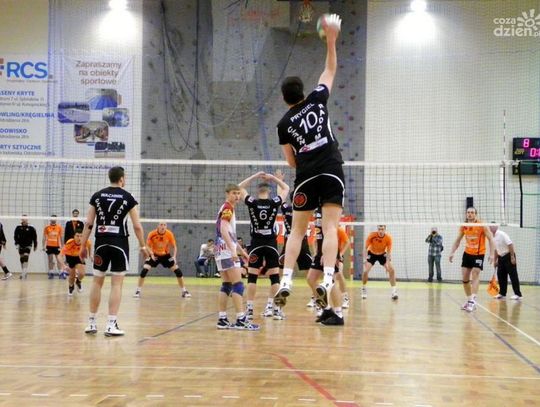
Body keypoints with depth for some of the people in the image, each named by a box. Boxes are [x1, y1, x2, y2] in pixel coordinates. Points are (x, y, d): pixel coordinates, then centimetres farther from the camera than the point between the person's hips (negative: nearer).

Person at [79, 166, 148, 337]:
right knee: (116, 284, 0)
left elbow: (88, 223, 3)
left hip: (101, 242, 3)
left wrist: (83, 246, 8)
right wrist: (143, 246, 7)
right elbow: (137, 226, -3)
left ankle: (91, 323, 15)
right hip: (119, 243, -3)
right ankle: (111, 325, -3)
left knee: (97, 281, 11)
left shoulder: (97, 196, 6)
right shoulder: (128, 197, -1)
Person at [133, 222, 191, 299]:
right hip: (154, 255, -1)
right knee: (144, 270, -19)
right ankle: (138, 291, -5)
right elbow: (148, 245, -10)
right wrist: (151, 254, -26)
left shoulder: (169, 234, -17)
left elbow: (174, 246, -6)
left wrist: (174, 256, -21)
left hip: (166, 255, 1)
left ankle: (184, 291, 7)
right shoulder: (152, 234, -21)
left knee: (178, 271, -8)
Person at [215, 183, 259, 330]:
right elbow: (223, 230, -22)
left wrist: (241, 250, 30)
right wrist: (233, 250, -29)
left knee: (227, 285, 8)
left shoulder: (228, 208, 20)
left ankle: (222, 319, 7)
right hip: (226, 251, -10)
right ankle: (241, 319, -15)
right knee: (238, 284, -11)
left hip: (222, 251, 10)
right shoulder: (227, 208, -9)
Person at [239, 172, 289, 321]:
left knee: (252, 276, 2)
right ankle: (274, 307, 4)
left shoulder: (252, 202, -4)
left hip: (256, 243, 0)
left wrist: (255, 176, 10)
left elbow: (240, 187, 11)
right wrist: (272, 178, 11)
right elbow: (286, 188, 13)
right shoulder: (274, 202, -4)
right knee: (274, 276, 6)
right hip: (271, 243, 0)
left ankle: (249, 309, -1)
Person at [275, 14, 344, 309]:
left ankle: (286, 282, -1)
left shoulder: (284, 124, 7)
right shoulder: (317, 99, 6)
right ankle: (326, 281, -20)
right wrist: (331, 40, 23)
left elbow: (291, 161, 13)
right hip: (332, 171, -1)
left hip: (306, 176, 1)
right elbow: (331, 70, 20)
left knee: (297, 230, 9)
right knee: (330, 228, -6)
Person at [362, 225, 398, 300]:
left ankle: (394, 291, -5)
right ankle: (364, 290, 4)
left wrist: (387, 263, -33)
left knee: (392, 270, -13)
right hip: (371, 254, -1)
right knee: (365, 271, -19)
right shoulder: (371, 235, -27)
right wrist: (365, 259, -35)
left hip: (382, 254, 1)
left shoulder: (388, 237, -24)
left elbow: (388, 251, -20)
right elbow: (365, 248, -21)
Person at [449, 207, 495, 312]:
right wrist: (452, 253, -1)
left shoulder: (482, 226, -14)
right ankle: (469, 299, 19)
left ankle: (473, 301, -26)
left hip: (479, 254, -5)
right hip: (467, 253, 5)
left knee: (475, 274, -19)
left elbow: (490, 239, -12)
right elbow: (457, 240, 9)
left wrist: (492, 254, -21)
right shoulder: (463, 227, -1)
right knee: (465, 278, 4)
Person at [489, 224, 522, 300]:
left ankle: (518, 294, -7)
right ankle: (502, 293, 14)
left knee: (513, 275, -8)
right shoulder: (493, 237, 9)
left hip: (509, 256, -8)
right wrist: (495, 260, 19)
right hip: (501, 257, 8)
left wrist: (512, 257, -24)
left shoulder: (502, 234, -18)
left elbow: (510, 245, -22)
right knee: (501, 275, 6)